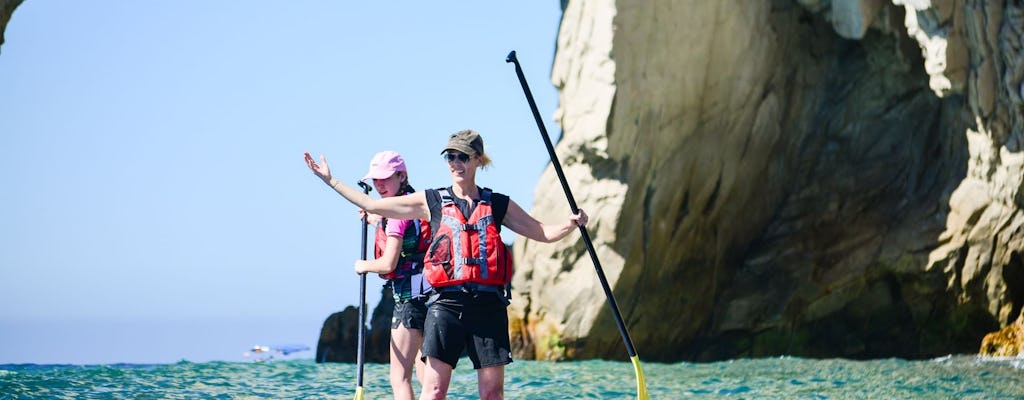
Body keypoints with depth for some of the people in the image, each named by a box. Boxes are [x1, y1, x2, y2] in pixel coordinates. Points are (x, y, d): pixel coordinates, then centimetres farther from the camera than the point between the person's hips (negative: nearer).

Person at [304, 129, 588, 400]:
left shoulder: (498, 205, 12)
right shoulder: (432, 202, 10)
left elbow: (544, 233, 14)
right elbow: (372, 205, 13)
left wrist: (571, 223, -6)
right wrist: (330, 180, 13)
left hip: (488, 305, 1)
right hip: (447, 303, -1)